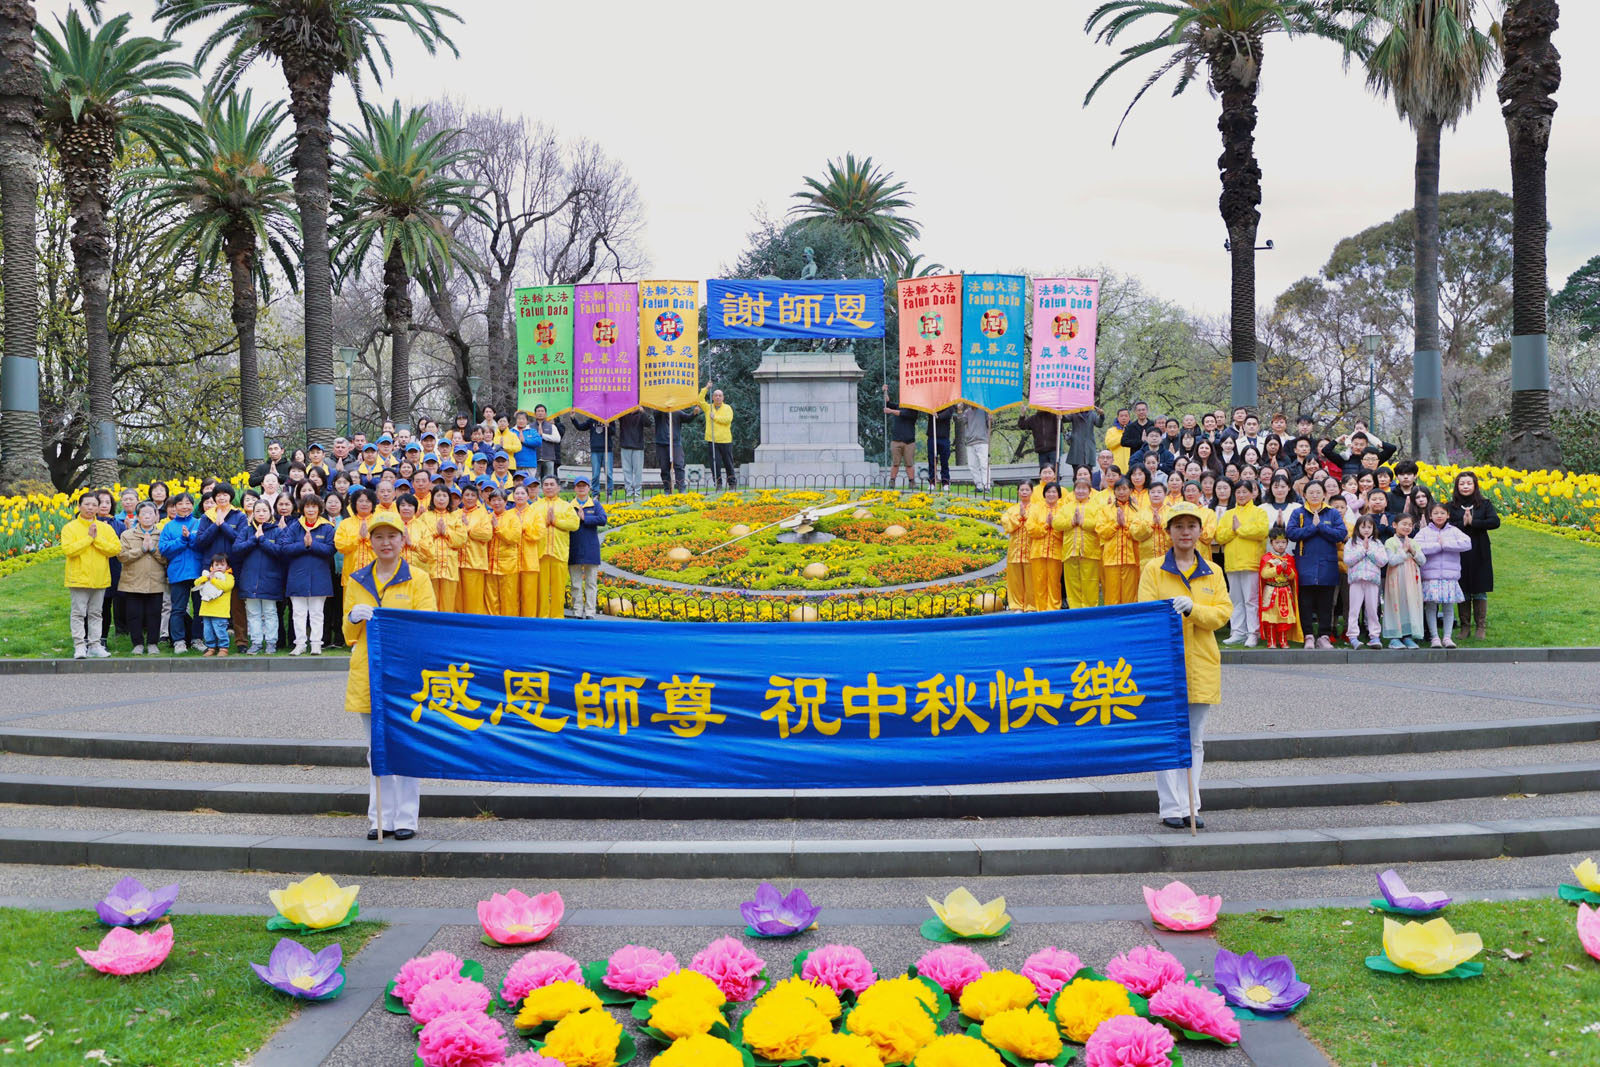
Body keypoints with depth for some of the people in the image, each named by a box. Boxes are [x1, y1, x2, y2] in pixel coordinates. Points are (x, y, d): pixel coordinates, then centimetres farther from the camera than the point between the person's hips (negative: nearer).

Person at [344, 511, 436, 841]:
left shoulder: (418, 580, 3)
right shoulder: (357, 581, 12)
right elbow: (348, 635, 14)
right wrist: (353, 618, -9)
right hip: (367, 674, 3)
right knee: (376, 749, 8)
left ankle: (405, 818, 4)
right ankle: (380, 819, 14)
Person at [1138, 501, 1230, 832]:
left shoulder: (1212, 573, 12)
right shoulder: (1153, 568, 3)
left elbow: (1224, 611, 1)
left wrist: (1193, 609, -17)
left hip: (1201, 664, 3)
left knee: (1195, 739, 8)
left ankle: (1191, 807, 15)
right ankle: (1172, 808, 1)